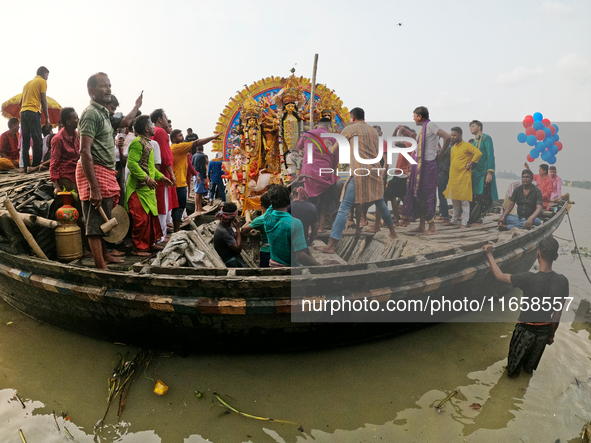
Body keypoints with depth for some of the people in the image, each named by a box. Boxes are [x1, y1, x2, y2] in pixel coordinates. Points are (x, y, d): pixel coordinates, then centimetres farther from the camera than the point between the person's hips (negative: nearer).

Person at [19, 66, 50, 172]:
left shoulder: (28, 83, 26)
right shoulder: (42, 82, 4)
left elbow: (20, 103, 23)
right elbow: (43, 100, -5)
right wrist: (47, 117, -3)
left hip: (23, 112, 7)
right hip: (34, 112, -7)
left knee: (25, 141, 5)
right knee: (37, 141, -8)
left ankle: (26, 166, 2)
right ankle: (36, 166, -14)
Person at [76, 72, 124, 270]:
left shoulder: (103, 113, 18)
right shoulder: (91, 113, -13)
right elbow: (85, 152, -21)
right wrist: (94, 187, -26)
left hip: (105, 172, 10)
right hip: (94, 172, -10)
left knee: (104, 219, 19)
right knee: (96, 221, -7)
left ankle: (105, 255, 34)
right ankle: (101, 267, -3)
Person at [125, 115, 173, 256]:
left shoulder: (147, 143, 18)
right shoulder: (138, 142, -14)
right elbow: (131, 163, -23)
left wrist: (161, 177, 19)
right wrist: (147, 178, -26)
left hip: (148, 188, 10)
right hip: (139, 188, -10)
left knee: (152, 216, 14)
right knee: (142, 218, -7)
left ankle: (151, 243, 25)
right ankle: (139, 248, 2)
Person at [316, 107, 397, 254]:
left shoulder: (350, 129, 4)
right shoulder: (374, 131, 19)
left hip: (358, 172, -5)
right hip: (375, 171, 6)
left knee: (344, 208, -8)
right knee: (381, 204, 23)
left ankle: (331, 246, -12)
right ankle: (392, 233, 38)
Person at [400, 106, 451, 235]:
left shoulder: (430, 125, -11)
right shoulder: (423, 128, 17)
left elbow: (447, 137, -22)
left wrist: (440, 155, -14)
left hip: (428, 166, -9)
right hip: (420, 166, 9)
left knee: (425, 196, -6)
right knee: (417, 195, 11)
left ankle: (432, 227, 2)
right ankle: (421, 226, 19)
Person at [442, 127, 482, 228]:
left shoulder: (467, 146, -6)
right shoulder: (452, 148, 17)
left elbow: (478, 153, -19)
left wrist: (469, 164, -15)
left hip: (463, 177, -7)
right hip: (453, 177, 7)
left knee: (464, 201, -5)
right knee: (455, 200, 12)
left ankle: (464, 223, -3)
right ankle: (454, 220, 21)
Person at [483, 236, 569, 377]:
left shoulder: (529, 279, -32)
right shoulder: (562, 281, -19)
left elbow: (499, 275, -17)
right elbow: (558, 314, -7)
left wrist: (489, 254, -7)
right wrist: (551, 335, 8)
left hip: (526, 329, -4)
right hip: (544, 330, 4)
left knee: (517, 355, 27)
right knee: (534, 356, 34)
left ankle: (512, 371, 52)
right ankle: (528, 370, 60)